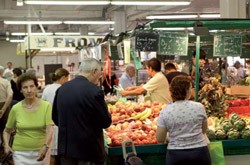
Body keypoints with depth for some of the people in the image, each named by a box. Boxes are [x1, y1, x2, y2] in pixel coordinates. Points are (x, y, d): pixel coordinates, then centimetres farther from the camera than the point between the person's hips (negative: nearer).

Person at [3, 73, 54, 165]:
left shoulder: (46, 106, -8)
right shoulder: (16, 108, -3)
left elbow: (49, 129, -17)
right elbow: (7, 131, 10)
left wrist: (46, 146, -33)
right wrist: (6, 145, -7)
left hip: (40, 152, 0)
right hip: (20, 152, 0)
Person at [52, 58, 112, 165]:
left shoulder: (61, 89, 2)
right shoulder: (94, 91, -18)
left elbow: (55, 117, 12)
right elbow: (106, 122, -13)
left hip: (65, 147, 6)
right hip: (89, 149, -6)